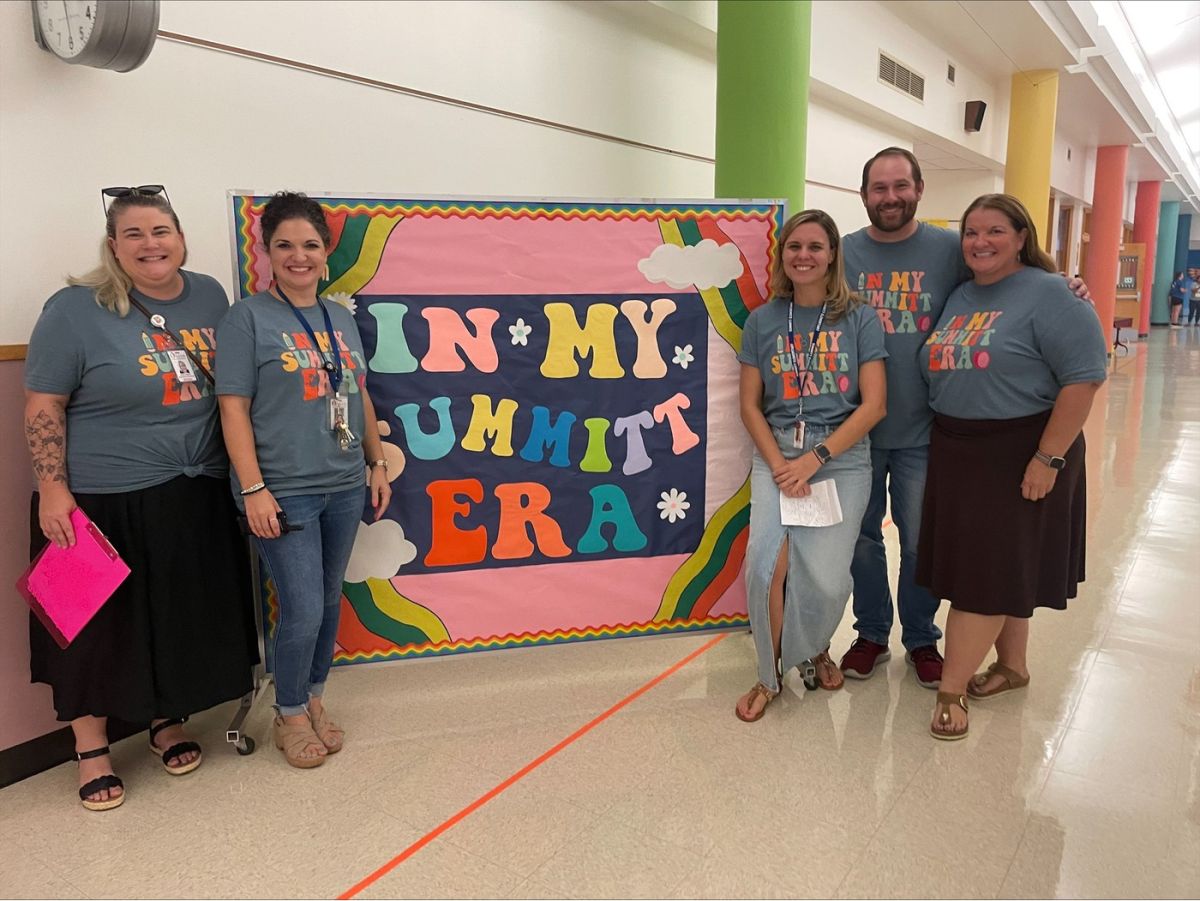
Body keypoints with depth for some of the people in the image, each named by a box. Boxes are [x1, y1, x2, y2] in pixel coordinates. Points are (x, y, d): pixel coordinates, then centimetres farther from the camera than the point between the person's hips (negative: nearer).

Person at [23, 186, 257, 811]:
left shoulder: (209, 296, 5)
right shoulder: (76, 309, -9)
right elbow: (42, 408, -7)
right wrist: (53, 491, -13)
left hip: (195, 497, 4)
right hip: (102, 501, -4)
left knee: (182, 619, 14)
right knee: (97, 625, 8)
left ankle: (167, 722, 35)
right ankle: (91, 750, 27)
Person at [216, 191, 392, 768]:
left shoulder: (341, 319, 12)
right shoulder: (248, 318, -5)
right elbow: (234, 407, -9)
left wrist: (377, 464, 15)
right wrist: (253, 488, -15)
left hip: (343, 488, 6)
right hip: (284, 492, -5)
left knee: (329, 602, 14)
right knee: (303, 611, -4)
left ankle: (314, 701, 34)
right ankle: (289, 716, 21)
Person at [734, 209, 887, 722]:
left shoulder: (859, 319, 2)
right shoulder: (763, 321, 7)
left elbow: (873, 405, -3)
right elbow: (749, 405, 6)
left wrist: (814, 459, -12)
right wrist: (779, 464, -9)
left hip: (843, 458, -1)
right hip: (776, 455, 1)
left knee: (826, 578, -13)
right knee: (767, 564, -19)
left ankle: (815, 649, 23)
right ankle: (770, 675, 6)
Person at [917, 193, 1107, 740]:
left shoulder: (1047, 294, -10)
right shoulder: (959, 298, 11)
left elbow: (1083, 377, -17)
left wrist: (1048, 459, -20)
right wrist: (945, 444, 9)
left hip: (1019, 455, -6)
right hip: (955, 452, 7)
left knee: (990, 571, -1)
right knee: (1002, 568, 16)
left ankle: (951, 689, 6)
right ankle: (1011, 666, 32)